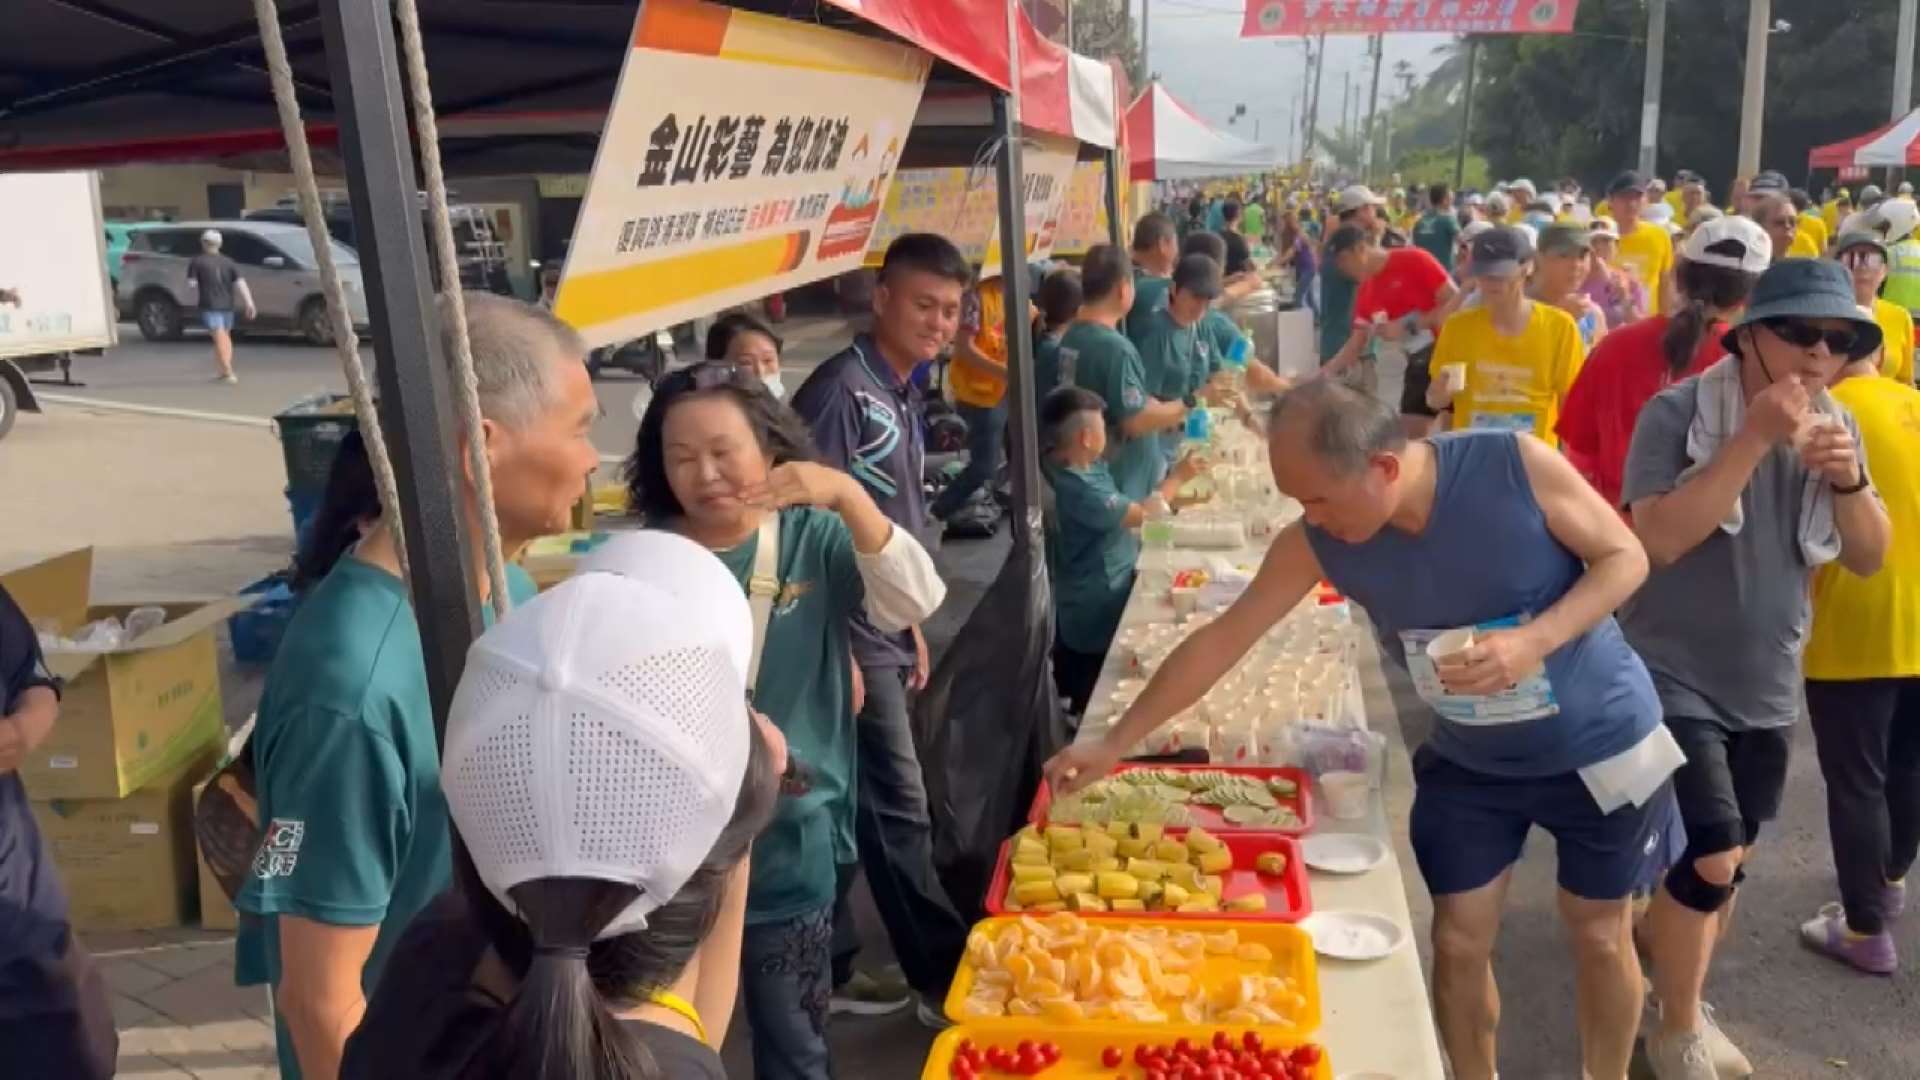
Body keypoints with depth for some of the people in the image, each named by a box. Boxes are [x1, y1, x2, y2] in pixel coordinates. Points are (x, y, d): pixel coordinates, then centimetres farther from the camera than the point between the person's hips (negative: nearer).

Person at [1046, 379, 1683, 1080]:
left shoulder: (1517, 466, -28)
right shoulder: (1317, 543, -19)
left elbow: (1625, 558, -15)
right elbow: (1221, 640, -13)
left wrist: (1533, 641, -33)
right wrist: (1113, 745, -12)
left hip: (1598, 742, -2)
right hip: (1468, 761, 2)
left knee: (1599, 935, 13)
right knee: (1459, 942, 7)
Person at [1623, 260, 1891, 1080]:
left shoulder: (1834, 425, 2)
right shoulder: (1677, 413, -16)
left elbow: (1870, 559, 3)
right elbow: (1659, 539, -28)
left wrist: (1850, 479, -17)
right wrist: (1755, 438, -30)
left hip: (1768, 687, 6)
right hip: (1674, 681, -6)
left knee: (1727, 861, 16)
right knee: (1711, 858, -12)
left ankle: (1675, 984, 40)